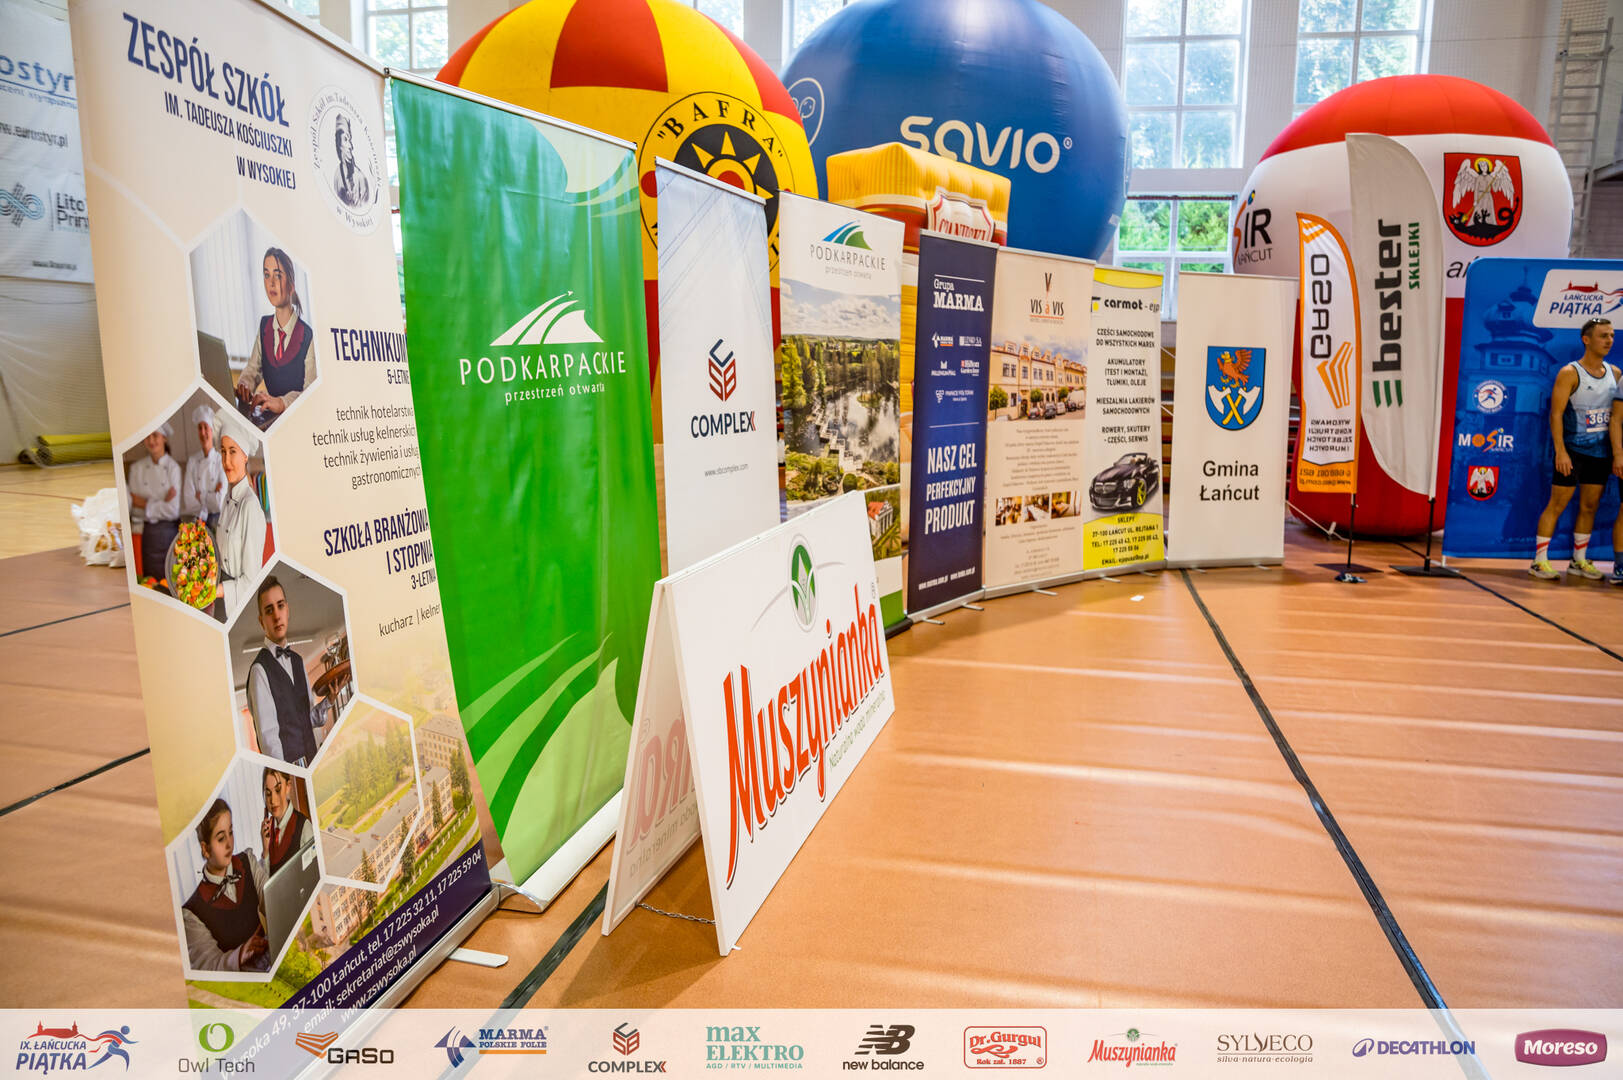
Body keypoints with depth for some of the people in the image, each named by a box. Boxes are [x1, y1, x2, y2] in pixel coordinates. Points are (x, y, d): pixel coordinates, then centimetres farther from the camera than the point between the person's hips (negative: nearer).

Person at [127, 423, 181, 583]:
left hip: (169, 531, -2)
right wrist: (160, 504, -12)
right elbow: (134, 503, 1)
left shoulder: (173, 468, -4)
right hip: (148, 532, 2)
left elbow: (173, 510, -9)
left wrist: (145, 505, -8)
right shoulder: (136, 468, 5)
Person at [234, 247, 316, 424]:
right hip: (270, 415, 6)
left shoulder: (307, 335, -10)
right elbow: (253, 369, 16)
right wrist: (244, 385, -5)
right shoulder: (264, 326, 10)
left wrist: (282, 402, -30)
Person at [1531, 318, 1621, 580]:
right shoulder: (1570, 373, -9)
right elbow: (1556, 413, -13)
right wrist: (1560, 451, -20)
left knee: (1590, 506, 10)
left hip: (1601, 452, 6)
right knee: (1557, 504, -3)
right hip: (1573, 450, -6)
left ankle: (1579, 560, 20)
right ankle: (1539, 560, 1)